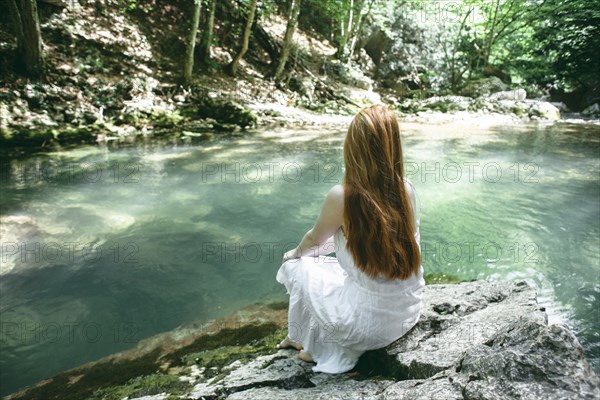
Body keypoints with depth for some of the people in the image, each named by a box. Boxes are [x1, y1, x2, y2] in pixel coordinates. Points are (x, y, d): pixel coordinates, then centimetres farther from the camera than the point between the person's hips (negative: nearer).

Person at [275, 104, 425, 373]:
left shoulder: (342, 197, -23)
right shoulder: (407, 189, -8)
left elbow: (315, 240, -2)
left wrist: (296, 254, 20)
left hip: (369, 323, -6)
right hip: (409, 313, 6)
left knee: (297, 266, 15)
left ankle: (315, 346, 30)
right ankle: (300, 336, 38)